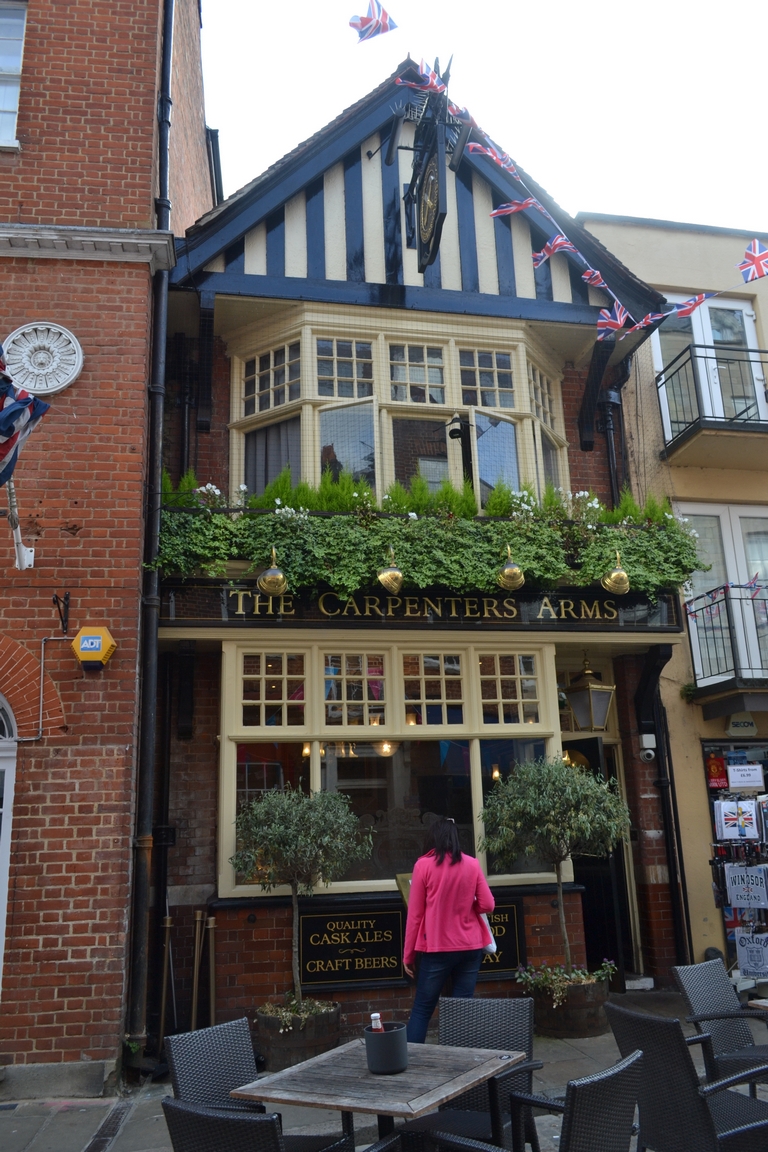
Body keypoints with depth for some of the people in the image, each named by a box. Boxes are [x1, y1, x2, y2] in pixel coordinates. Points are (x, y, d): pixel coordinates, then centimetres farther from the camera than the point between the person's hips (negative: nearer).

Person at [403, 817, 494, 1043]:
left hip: (437, 948, -2)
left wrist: (408, 954, 4)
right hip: (470, 946, 2)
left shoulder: (424, 865, -5)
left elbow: (415, 913, -3)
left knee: (422, 1009, 6)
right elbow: (487, 905, 2)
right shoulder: (472, 864, 1)